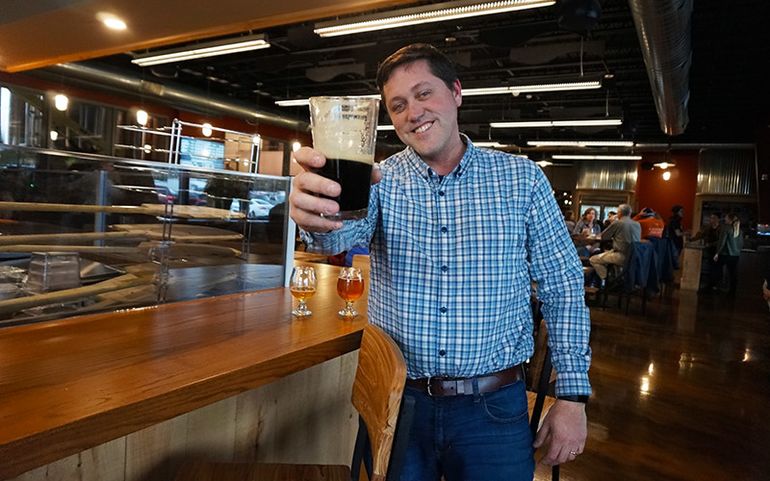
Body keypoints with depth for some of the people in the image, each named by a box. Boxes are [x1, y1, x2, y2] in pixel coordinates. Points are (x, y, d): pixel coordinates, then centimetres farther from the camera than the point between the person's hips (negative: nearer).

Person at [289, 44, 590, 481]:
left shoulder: (523, 178, -2)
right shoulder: (381, 181, -2)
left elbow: (563, 288, 1)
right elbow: (344, 231, -24)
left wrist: (573, 395, -3)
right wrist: (320, 218, -47)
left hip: (492, 409, 0)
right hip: (394, 401, 1)